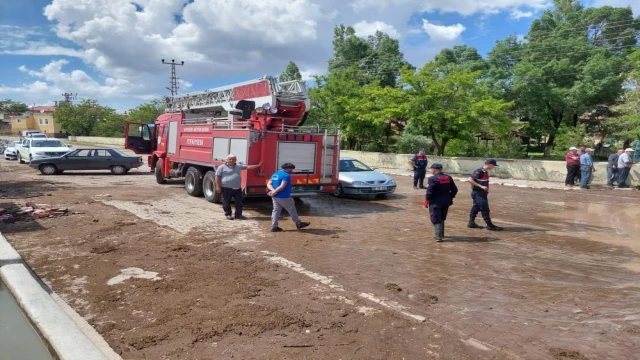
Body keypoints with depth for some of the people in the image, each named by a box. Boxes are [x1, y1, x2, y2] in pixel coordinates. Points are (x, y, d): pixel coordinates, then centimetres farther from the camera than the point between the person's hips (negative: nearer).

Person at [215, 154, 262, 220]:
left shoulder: (239, 166, 12)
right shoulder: (222, 167, -3)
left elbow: (248, 167, 16)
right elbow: (218, 177, -4)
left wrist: (258, 165, 11)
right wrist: (218, 186, -11)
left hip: (237, 188, 5)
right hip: (226, 188, -4)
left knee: (239, 202, 7)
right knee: (226, 203, 2)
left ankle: (238, 214, 18)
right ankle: (228, 214, 17)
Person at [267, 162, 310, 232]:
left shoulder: (275, 174, 12)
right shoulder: (286, 176, -16)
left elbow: (268, 184, 7)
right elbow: (282, 186, -25)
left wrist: (273, 190, -9)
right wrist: (274, 192, -17)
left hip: (275, 197, 8)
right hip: (284, 197, -8)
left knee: (276, 211, 11)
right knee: (292, 210, 7)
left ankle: (274, 227, 8)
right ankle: (299, 223, 20)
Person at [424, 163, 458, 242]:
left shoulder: (432, 179, -15)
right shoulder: (448, 178, 5)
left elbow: (429, 191, -17)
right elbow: (454, 190, 8)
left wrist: (426, 200, -4)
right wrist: (450, 197, 18)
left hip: (435, 202, -7)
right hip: (446, 202, 7)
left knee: (436, 220, 0)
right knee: (442, 219, 21)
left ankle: (439, 236, -7)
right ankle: (441, 234, 30)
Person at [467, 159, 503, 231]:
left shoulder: (486, 172, 9)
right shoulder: (479, 171, -19)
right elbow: (469, 180, -25)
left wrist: (486, 189, 13)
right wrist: (481, 186, -25)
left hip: (482, 193, 9)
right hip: (478, 193, -9)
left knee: (476, 208, 15)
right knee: (484, 209, -6)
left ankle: (471, 223, 23)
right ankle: (489, 225, 0)